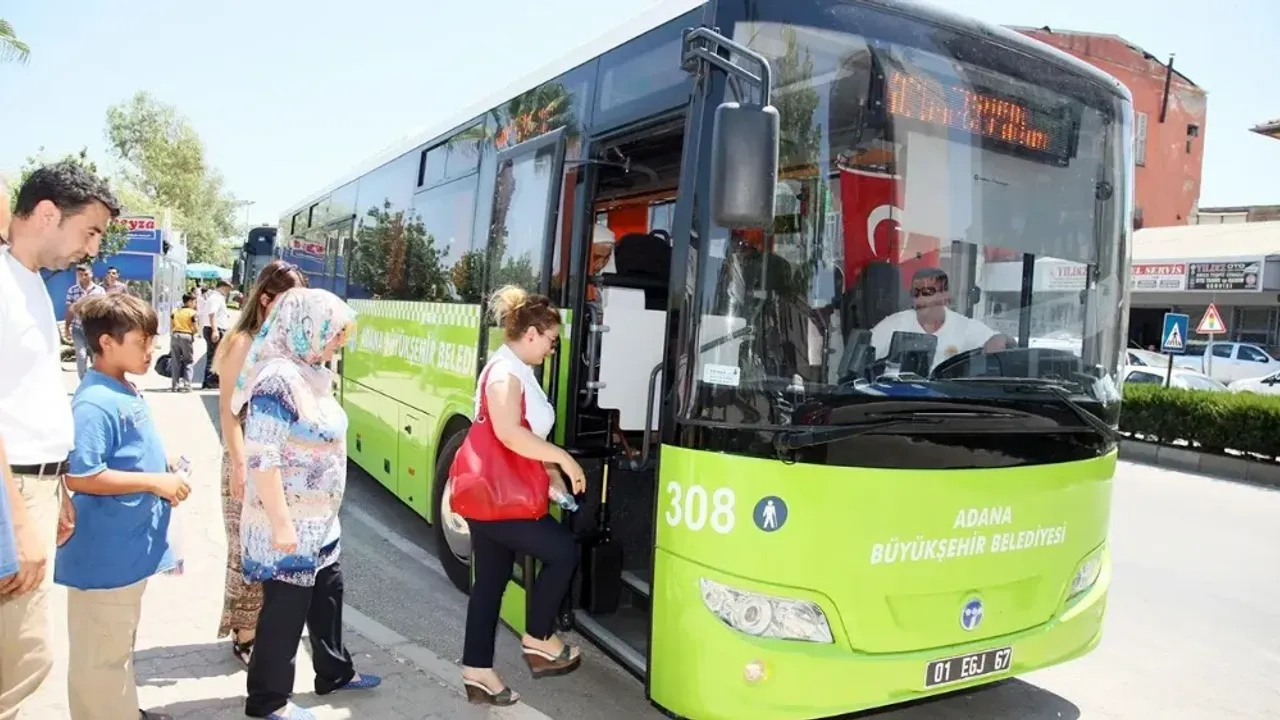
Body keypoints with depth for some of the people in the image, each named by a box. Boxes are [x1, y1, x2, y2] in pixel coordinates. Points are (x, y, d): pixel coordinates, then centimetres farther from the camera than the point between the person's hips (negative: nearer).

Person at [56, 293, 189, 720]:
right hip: (105, 556, -10)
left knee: (120, 645, 24)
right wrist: (155, 482, -22)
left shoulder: (127, 392, 8)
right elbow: (79, 477, -26)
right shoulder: (95, 403, -21)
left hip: (129, 549, 10)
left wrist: (165, 471, 5)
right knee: (100, 654, 5)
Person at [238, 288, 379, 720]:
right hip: (289, 523, -9)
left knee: (327, 594, 21)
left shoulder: (311, 373, 7)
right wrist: (281, 523, -24)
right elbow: (262, 458, -25)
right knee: (285, 607, 5)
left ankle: (334, 672, 39)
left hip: (319, 519, 9)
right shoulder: (278, 380, -23)